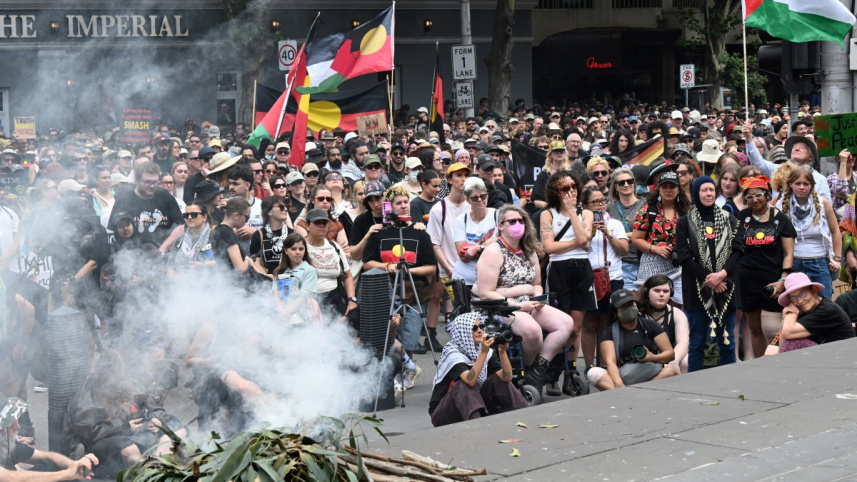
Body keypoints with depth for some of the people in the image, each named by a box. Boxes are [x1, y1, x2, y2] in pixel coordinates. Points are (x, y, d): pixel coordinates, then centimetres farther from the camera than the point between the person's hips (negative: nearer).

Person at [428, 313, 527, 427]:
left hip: (475, 407, 6)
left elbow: (507, 377, -13)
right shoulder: (452, 354, -18)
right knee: (464, 385, -32)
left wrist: (502, 352, -25)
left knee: (497, 379, -11)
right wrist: (483, 352, -41)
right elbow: (470, 380, -36)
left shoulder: (487, 352, 0)